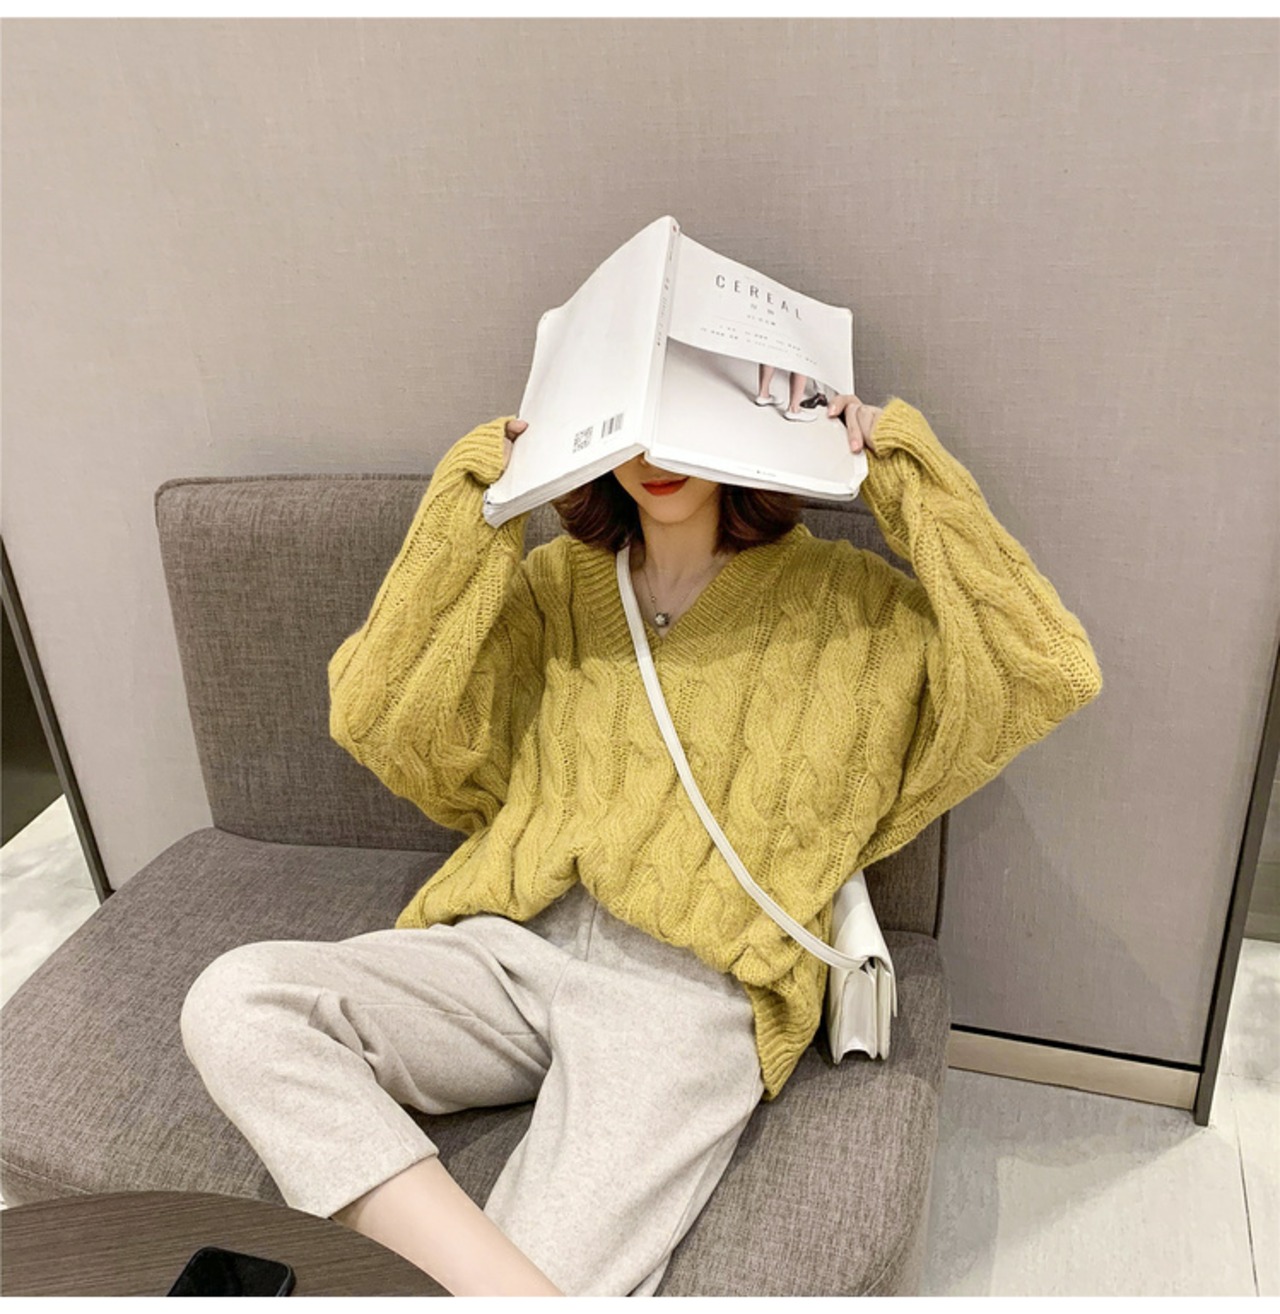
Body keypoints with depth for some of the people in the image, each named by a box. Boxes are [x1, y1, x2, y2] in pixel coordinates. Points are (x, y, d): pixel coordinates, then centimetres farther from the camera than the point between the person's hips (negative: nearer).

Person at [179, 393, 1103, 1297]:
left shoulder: (847, 600, 9)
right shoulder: (553, 583, 15)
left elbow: (1052, 673, -4)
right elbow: (376, 717, 5)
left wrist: (902, 465, -2)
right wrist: (479, 497, 0)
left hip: (691, 989, -4)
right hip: (507, 950, 5)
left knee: (551, 1272, -28)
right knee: (235, 997, -23)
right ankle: (507, 1283, -27)